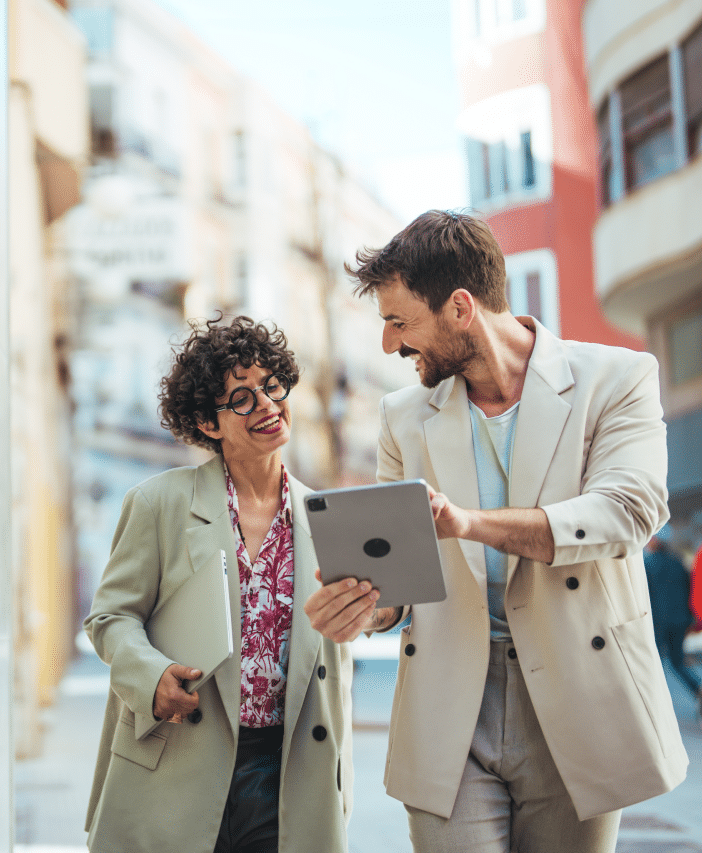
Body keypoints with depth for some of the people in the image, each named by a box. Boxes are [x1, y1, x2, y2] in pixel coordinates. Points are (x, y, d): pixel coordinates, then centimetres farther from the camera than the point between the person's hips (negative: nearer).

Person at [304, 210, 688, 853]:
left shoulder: (617, 379, -2)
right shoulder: (406, 416, 10)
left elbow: (628, 511, -17)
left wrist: (471, 522, -28)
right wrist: (367, 605, -11)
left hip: (575, 707, -2)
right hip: (450, 717, 2)